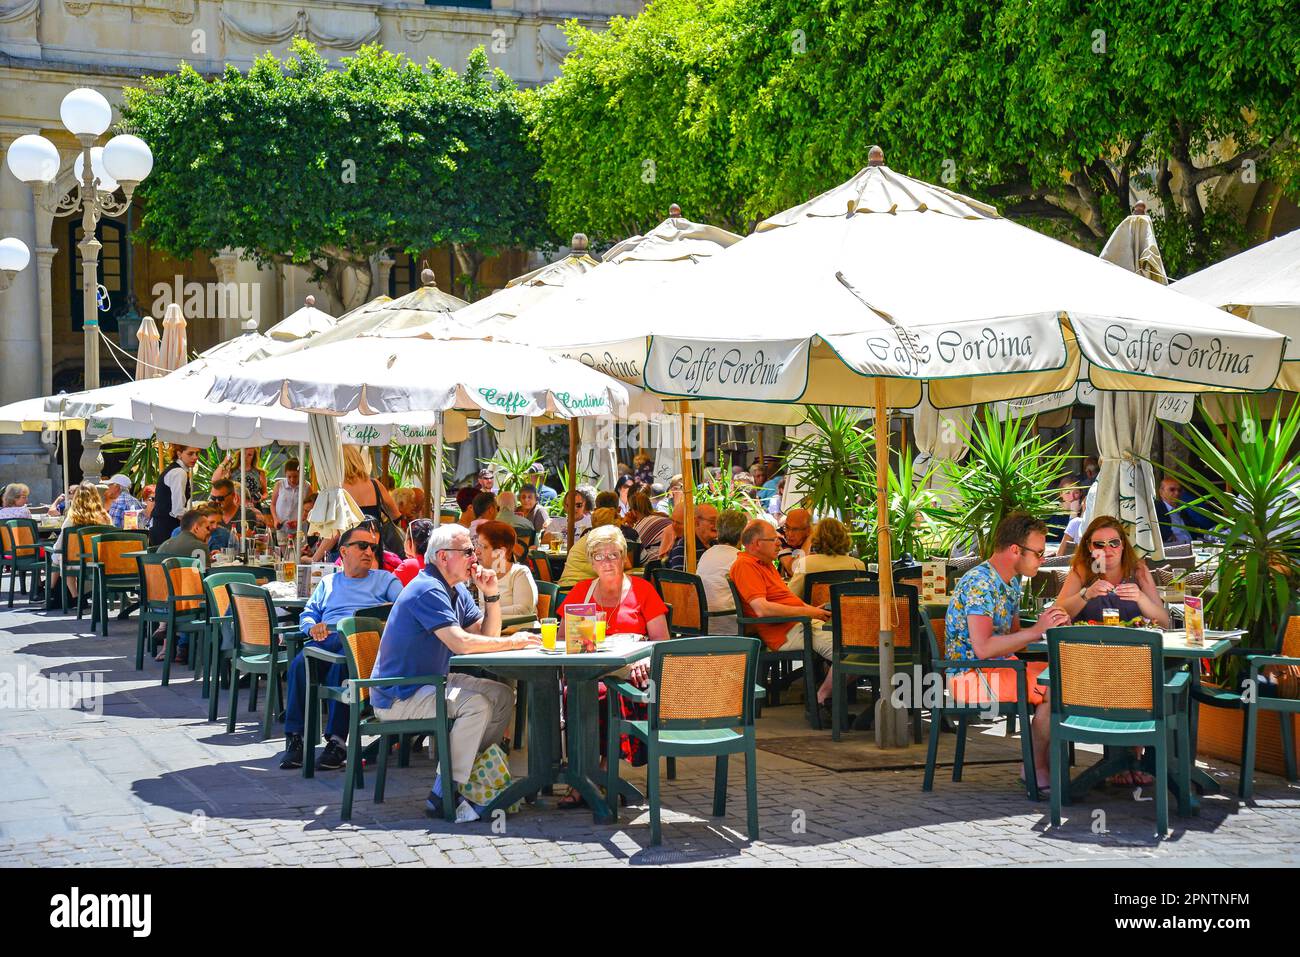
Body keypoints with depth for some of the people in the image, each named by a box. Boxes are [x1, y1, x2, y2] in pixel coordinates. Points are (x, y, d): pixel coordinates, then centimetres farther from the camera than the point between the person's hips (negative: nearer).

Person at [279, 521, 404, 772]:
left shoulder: (385, 580, 24)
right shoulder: (328, 582, 33)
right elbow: (308, 613, 25)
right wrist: (313, 627, 2)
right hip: (327, 639, 3)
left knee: (342, 666, -37)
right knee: (299, 665, -29)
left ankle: (336, 740, -37)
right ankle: (295, 738, -27)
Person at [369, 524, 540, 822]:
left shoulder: (456, 591, 11)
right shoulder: (428, 590, -21)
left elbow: (487, 637, 10)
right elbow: (460, 643, -30)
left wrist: (492, 596, -4)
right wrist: (512, 642, -21)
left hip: (432, 682, 10)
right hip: (398, 697, -10)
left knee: (503, 696, 7)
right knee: (476, 704, -28)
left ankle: (473, 778, 11)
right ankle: (443, 796, -23)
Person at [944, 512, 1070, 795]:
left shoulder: (1011, 581, 12)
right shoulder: (979, 583, -20)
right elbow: (983, 648, -28)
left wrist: (1048, 625, -2)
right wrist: (1037, 630, -23)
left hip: (1002, 667, 10)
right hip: (971, 676, -10)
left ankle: (1047, 764, 0)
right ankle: (1037, 769, -9)